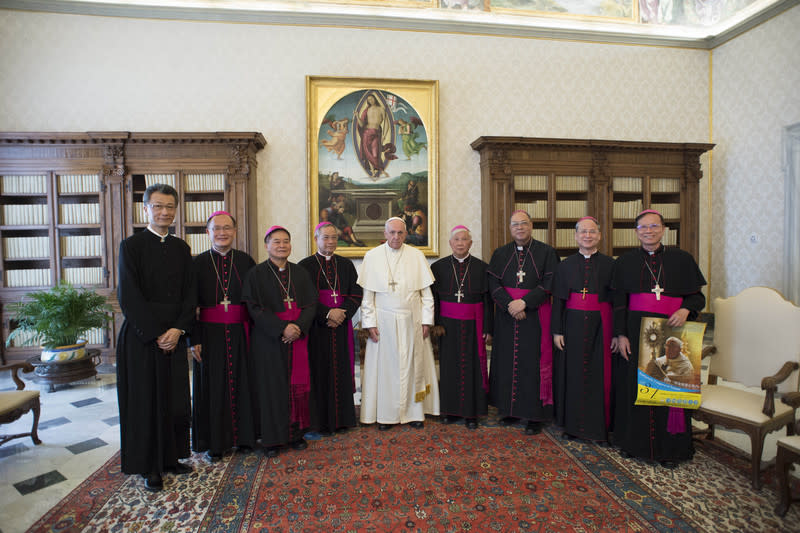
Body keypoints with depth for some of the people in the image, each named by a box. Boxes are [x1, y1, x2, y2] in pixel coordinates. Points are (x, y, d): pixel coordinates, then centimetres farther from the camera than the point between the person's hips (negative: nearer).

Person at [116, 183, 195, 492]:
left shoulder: (181, 248, 9)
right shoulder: (131, 246, -4)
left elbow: (188, 293, 7)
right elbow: (128, 296, -10)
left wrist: (178, 329, -7)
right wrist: (156, 334, -13)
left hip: (174, 336, 4)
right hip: (142, 336, -4)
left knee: (176, 399, 9)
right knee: (145, 401, 6)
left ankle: (171, 457, 26)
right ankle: (149, 466, 21)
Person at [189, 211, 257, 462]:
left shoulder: (245, 261, 4)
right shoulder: (198, 263, 1)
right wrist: (194, 339, -7)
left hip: (241, 334, 1)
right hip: (210, 334, -1)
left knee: (241, 383, 9)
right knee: (213, 387, 7)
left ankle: (243, 436, 26)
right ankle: (214, 442, 22)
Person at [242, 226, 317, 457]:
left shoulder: (300, 273, 9)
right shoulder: (256, 273, -1)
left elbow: (311, 304, 5)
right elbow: (254, 307, -9)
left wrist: (299, 326, -13)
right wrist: (281, 328, -19)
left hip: (298, 338, 3)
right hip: (269, 340, -3)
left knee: (298, 384, 6)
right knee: (272, 386, 2)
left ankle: (296, 433, 21)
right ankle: (272, 438, 16)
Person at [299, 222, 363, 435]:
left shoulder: (346, 264, 11)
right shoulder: (305, 265, 1)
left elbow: (356, 294, 5)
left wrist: (341, 314, -11)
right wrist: (328, 313, -17)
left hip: (342, 327, 3)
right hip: (317, 328, -3)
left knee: (342, 371, 7)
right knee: (320, 372, 1)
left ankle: (342, 417, 19)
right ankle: (321, 420, 14)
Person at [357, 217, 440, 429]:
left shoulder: (417, 256, 3)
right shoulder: (372, 256, 0)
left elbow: (426, 292, 4)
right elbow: (367, 294, 0)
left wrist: (426, 320, -1)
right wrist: (369, 323, -5)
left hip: (412, 321, 1)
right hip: (384, 322, -1)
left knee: (413, 365, 8)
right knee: (385, 366, 5)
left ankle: (414, 412, 22)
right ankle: (385, 415, 18)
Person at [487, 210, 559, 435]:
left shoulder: (546, 252, 1)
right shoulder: (500, 254, 8)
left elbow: (549, 284, -7)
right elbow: (493, 284, 1)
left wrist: (524, 302, -18)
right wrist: (509, 305, -14)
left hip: (535, 317, -2)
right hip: (507, 317, 3)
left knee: (534, 363, 0)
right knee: (508, 363, 7)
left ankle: (535, 414, 12)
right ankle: (510, 409, 21)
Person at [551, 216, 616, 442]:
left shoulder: (610, 265, 1)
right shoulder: (564, 266, 4)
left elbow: (617, 300, 0)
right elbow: (558, 300, 3)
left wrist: (617, 333, -6)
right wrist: (557, 330, -3)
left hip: (601, 327, -1)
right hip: (573, 326, 1)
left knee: (601, 376, 5)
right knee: (572, 374, 7)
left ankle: (599, 426, 21)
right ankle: (573, 424, 22)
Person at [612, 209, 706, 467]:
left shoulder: (682, 259, 5)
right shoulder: (625, 261, 6)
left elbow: (697, 295, 7)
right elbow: (619, 301, 4)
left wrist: (685, 310, -15)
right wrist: (621, 334, -3)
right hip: (636, 331, 1)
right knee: (635, 386, 6)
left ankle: (669, 447, 19)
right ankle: (635, 442, 21)